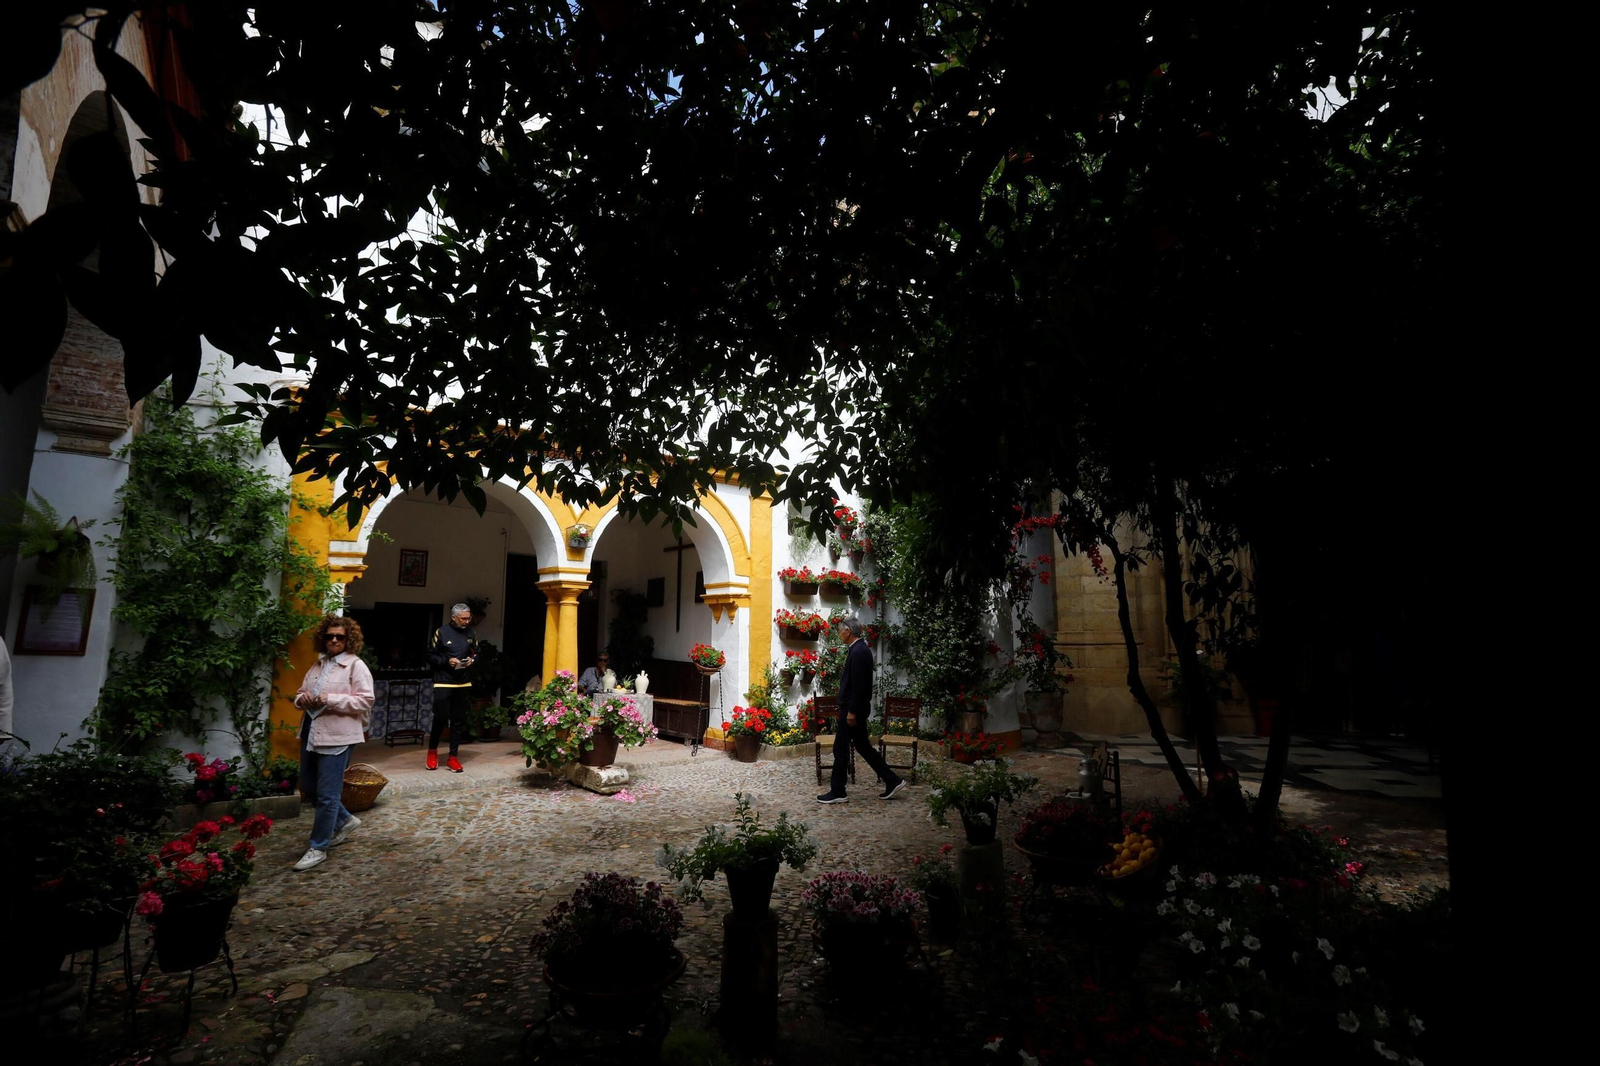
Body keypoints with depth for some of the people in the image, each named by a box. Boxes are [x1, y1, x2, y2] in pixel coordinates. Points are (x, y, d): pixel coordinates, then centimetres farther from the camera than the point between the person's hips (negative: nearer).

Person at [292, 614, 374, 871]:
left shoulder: (356, 666, -9)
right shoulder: (317, 665, 13)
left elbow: (365, 701, -14)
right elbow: (300, 692, 20)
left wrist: (330, 700, -22)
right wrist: (302, 699, -4)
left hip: (336, 736, -8)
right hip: (311, 732, 8)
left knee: (327, 794, -2)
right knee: (309, 783, 19)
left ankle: (318, 848, 10)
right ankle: (345, 820, 36)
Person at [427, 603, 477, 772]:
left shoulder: (471, 633, 4)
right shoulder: (442, 632, -7)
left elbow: (477, 653, 17)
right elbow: (430, 656, -3)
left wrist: (472, 660, -4)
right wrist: (447, 661, -17)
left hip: (464, 684, 3)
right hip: (443, 683, -3)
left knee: (459, 721, 6)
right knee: (440, 718, -1)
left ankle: (453, 756, 15)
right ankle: (432, 750, 25)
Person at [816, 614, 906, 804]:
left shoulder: (858, 652, -20)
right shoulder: (860, 649, 11)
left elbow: (859, 685, -23)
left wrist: (852, 711, -20)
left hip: (852, 709, -10)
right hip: (855, 708, 10)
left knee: (840, 748, 1)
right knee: (863, 746, 15)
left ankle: (837, 792, 12)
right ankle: (892, 781, 19)